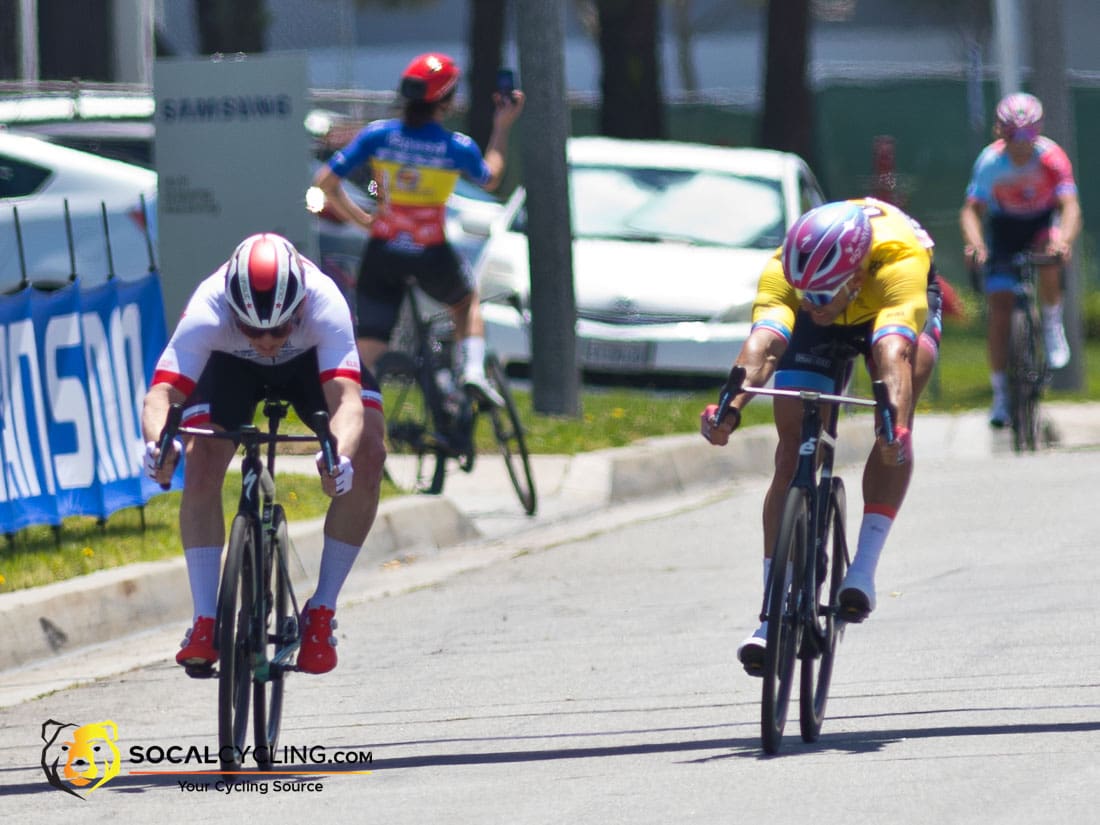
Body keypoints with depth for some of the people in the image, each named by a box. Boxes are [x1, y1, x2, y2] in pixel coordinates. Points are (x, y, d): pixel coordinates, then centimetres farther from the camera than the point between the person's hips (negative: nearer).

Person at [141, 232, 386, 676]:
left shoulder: (324, 304, -41)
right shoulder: (207, 313, -40)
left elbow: (345, 397, -50)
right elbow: (162, 393, -48)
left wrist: (341, 456, -70)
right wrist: (157, 441, -70)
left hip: (311, 361, 0)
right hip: (232, 366, 0)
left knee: (367, 455, -22)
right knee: (201, 465, -24)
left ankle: (321, 611, -9)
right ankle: (205, 621, -15)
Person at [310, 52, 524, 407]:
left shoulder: (378, 135, -6)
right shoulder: (458, 148, -8)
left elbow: (325, 181, -6)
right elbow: (490, 180, 15)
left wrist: (360, 218, 6)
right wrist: (502, 127, 24)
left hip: (382, 254, 1)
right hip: (432, 256, -1)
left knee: (368, 349, 5)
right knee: (467, 299, 32)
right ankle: (473, 368, 13)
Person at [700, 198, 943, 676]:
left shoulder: (898, 262, -44)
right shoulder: (781, 274, -38)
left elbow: (893, 351, -57)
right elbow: (763, 343, -53)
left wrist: (895, 421, -74)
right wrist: (731, 406, -71)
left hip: (899, 308, -1)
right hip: (817, 332, 1)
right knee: (793, 452, -11)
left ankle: (864, 567, -22)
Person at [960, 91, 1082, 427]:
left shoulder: (1051, 157, -26)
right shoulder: (990, 161, -24)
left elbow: (1070, 207, -33)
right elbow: (971, 209, -27)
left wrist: (1064, 239, -54)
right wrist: (974, 242, -47)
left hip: (1042, 225, -1)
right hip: (1005, 227, 1)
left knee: (1050, 257, -36)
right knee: (1000, 310, -9)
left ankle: (1052, 324, -8)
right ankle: (1000, 394, 0)